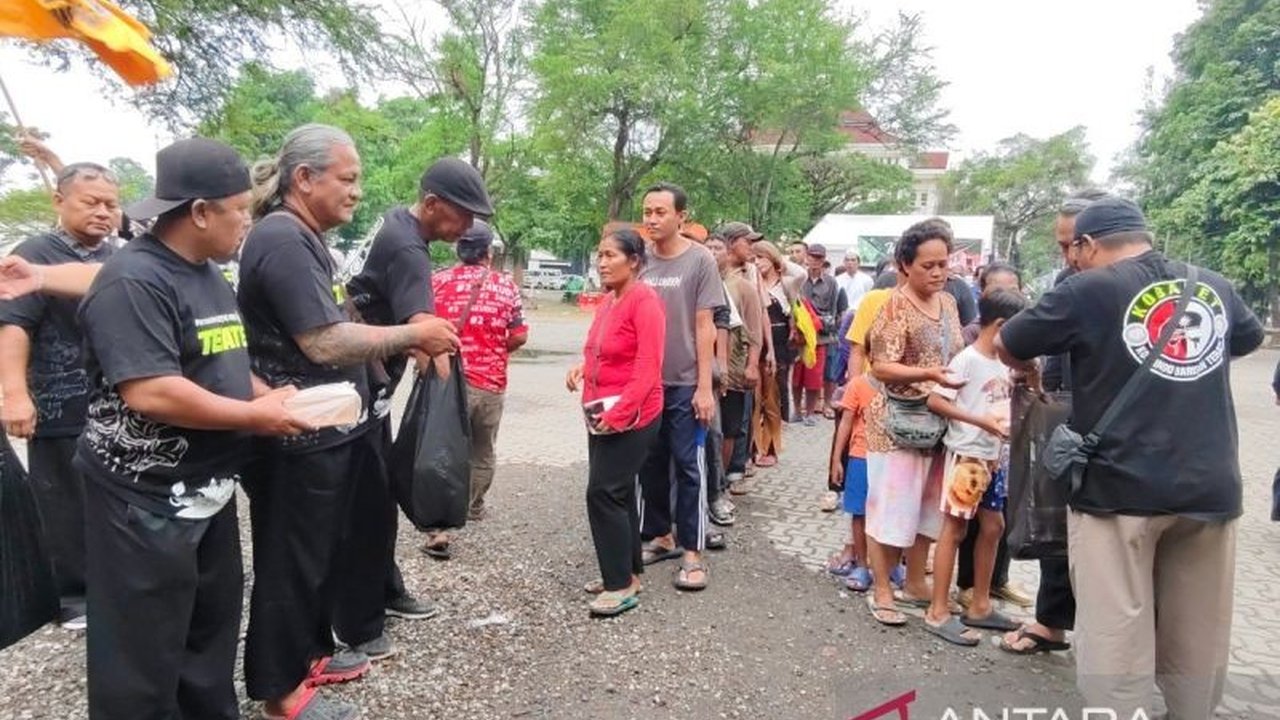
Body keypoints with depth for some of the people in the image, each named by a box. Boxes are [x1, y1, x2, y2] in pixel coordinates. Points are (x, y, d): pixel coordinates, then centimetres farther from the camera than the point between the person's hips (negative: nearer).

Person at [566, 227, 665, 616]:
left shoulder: (644, 300, -15)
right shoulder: (608, 300, 11)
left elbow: (648, 367, -21)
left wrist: (619, 413, -24)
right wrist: (583, 367, 2)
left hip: (631, 417, -9)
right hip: (603, 414, 9)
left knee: (603, 494, -9)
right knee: (618, 493, 15)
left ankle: (622, 586, 1)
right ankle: (627, 572, 27)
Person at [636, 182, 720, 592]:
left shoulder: (700, 261, -5)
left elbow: (703, 327, -7)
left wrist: (704, 386, -10)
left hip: (685, 385, -4)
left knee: (688, 467, 1)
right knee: (651, 464, 13)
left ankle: (692, 551, 9)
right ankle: (660, 535, 29)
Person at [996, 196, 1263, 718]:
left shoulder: (1088, 290, -7)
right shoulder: (1213, 286, 9)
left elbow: (1007, 348, 2)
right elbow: (1250, 337, 30)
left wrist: (1037, 367, 22)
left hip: (1120, 488, -5)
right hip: (1211, 486, 6)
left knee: (1115, 632, 3)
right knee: (1199, 638, 18)